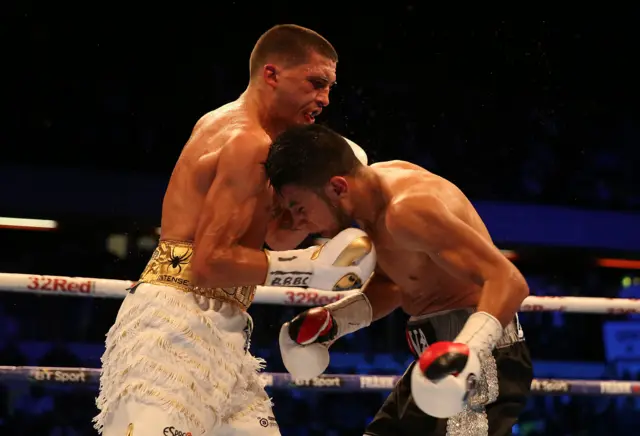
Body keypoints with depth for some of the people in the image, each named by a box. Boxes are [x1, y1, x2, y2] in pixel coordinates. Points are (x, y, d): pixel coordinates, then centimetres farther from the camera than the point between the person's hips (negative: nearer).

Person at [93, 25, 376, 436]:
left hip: (213, 328, 10)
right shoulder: (249, 143, -12)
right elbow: (209, 261, -19)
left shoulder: (226, 125, 20)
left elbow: (277, 235, 25)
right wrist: (312, 267, -15)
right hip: (176, 322, -10)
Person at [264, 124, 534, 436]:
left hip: (485, 355, -10)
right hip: (439, 353, 10)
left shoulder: (408, 208, -24)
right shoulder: (370, 196, 6)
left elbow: (507, 280, -29)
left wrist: (470, 348, -44)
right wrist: (332, 322, 10)